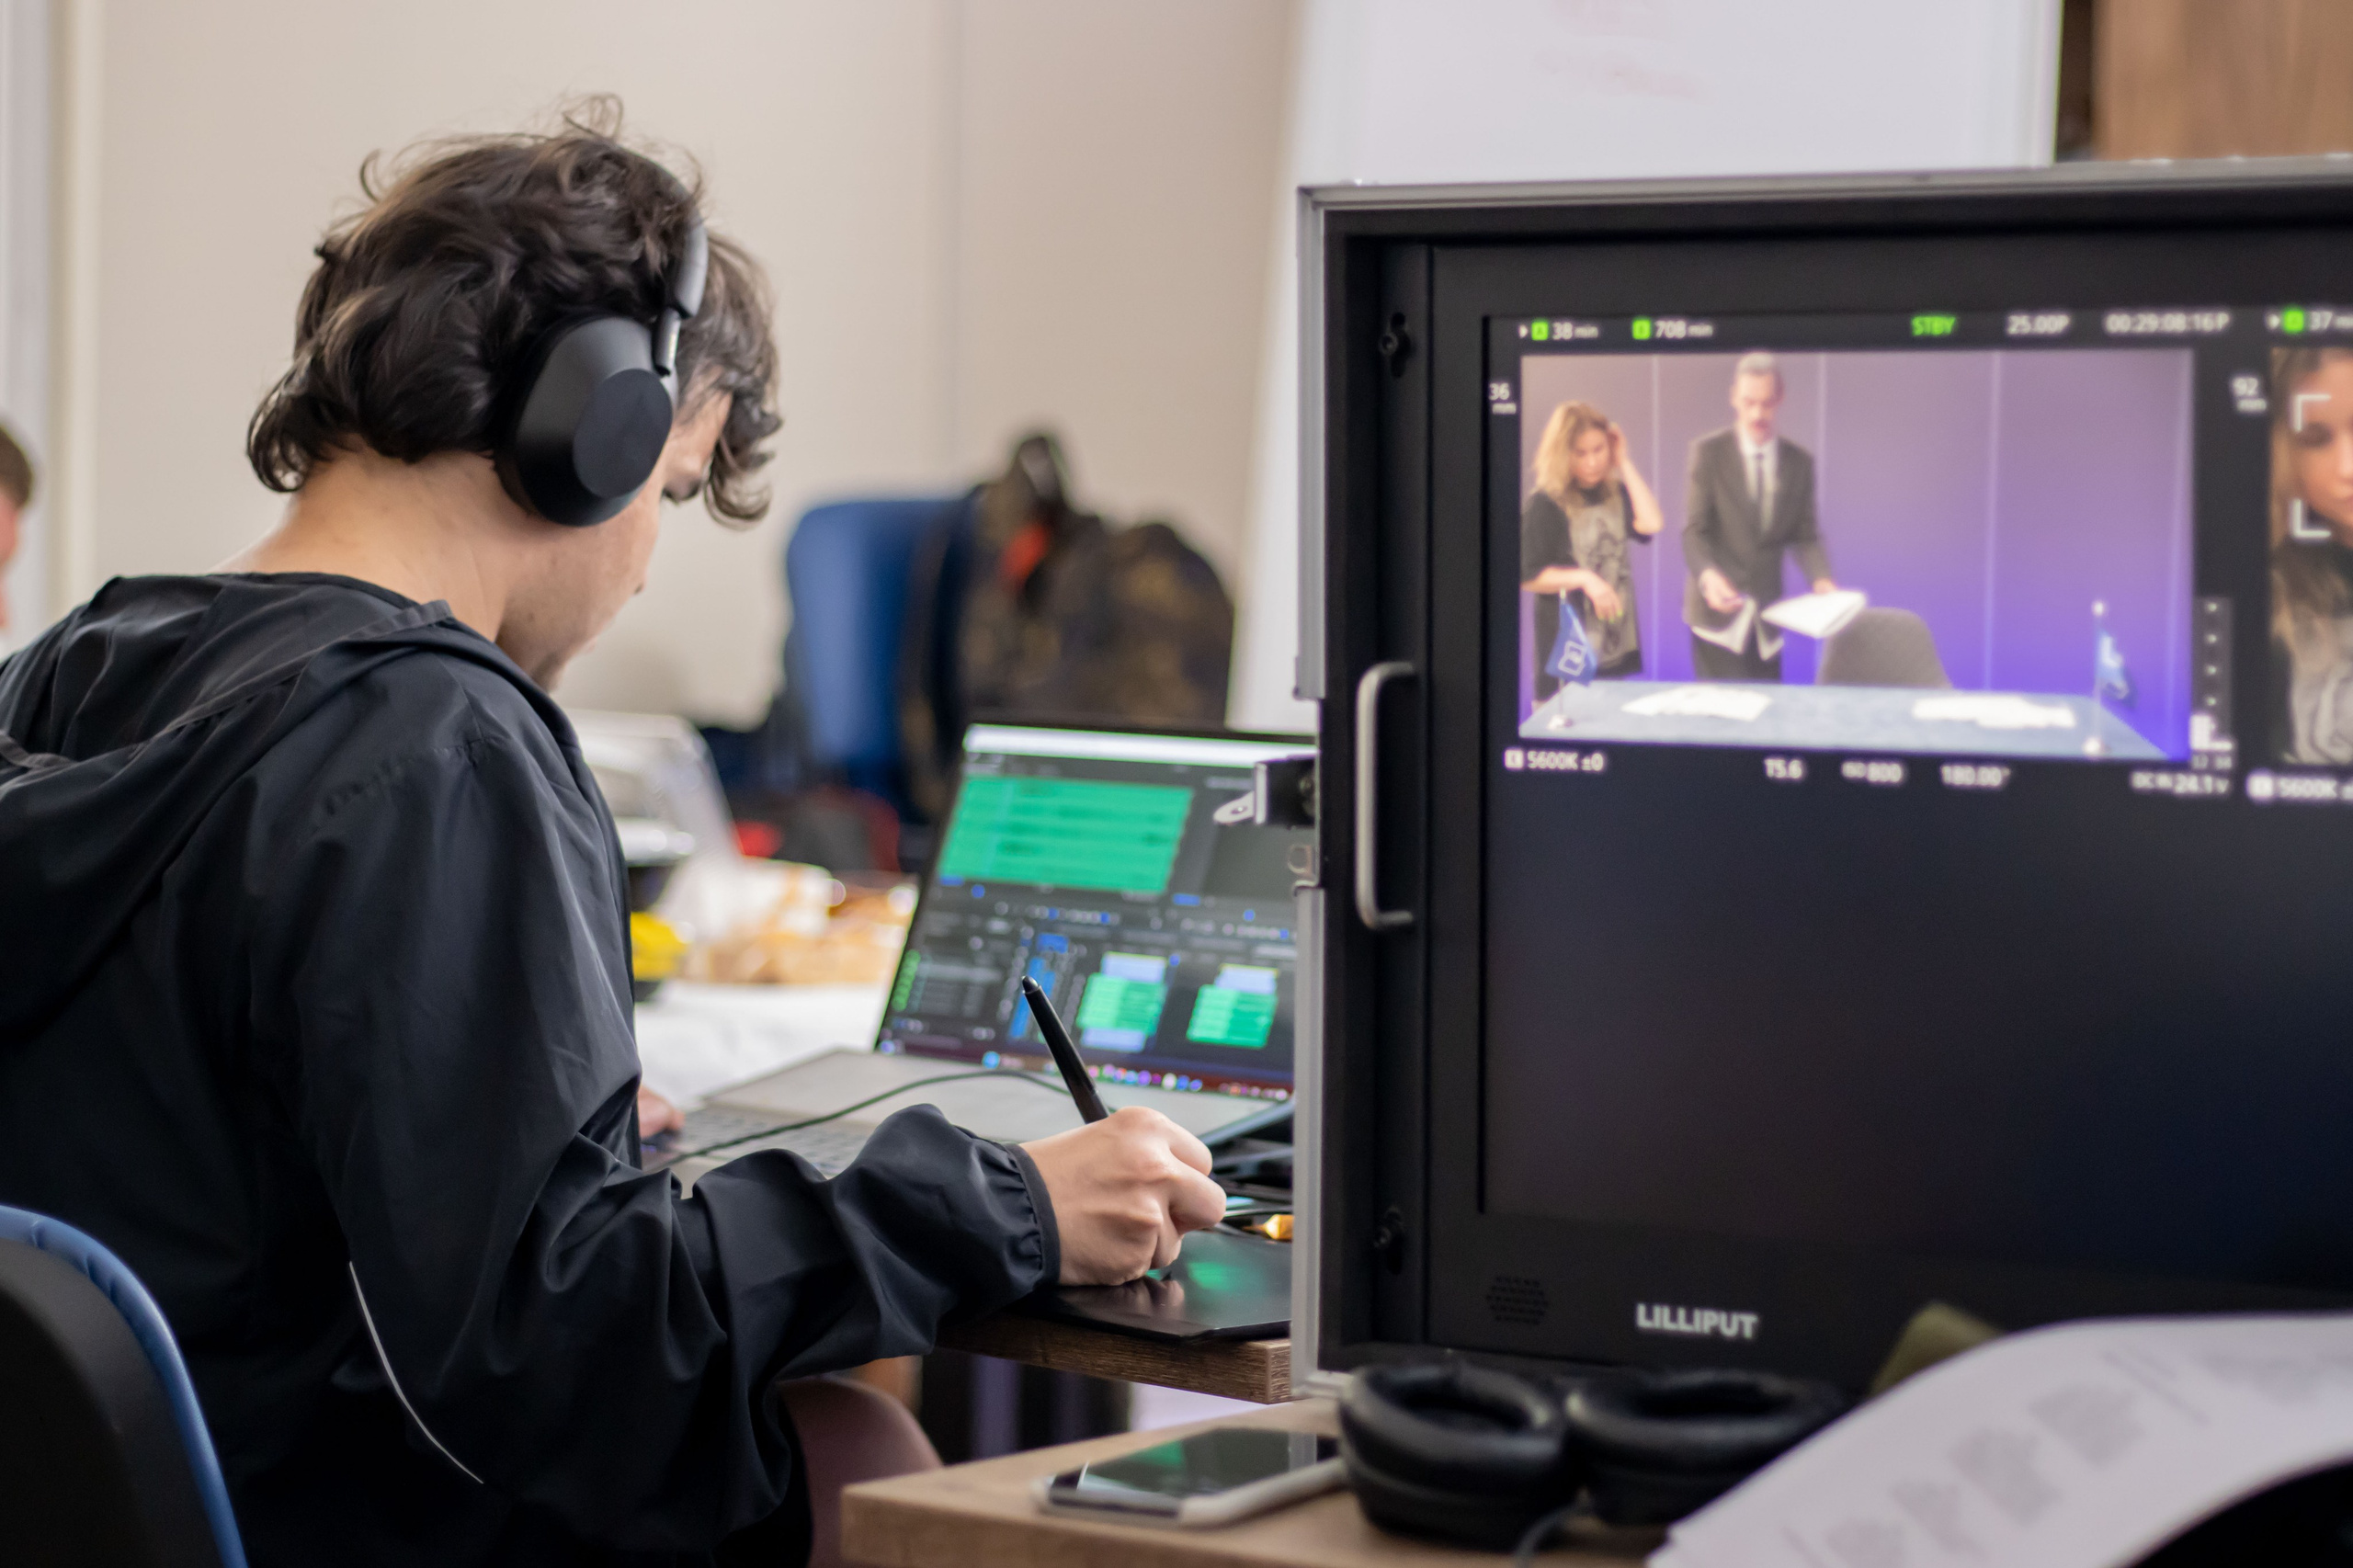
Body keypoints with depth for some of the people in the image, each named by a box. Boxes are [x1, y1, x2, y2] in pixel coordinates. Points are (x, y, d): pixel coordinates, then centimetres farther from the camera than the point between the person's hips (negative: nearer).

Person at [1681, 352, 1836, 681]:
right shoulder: (1708, 453, -4)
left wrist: (1821, 579, -12)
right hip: (1718, 609, -4)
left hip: (1767, 615, 4)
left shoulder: (1800, 462, 7)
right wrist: (1707, 575, -29)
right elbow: (1694, 530, -9)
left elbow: (1805, 536, 8)